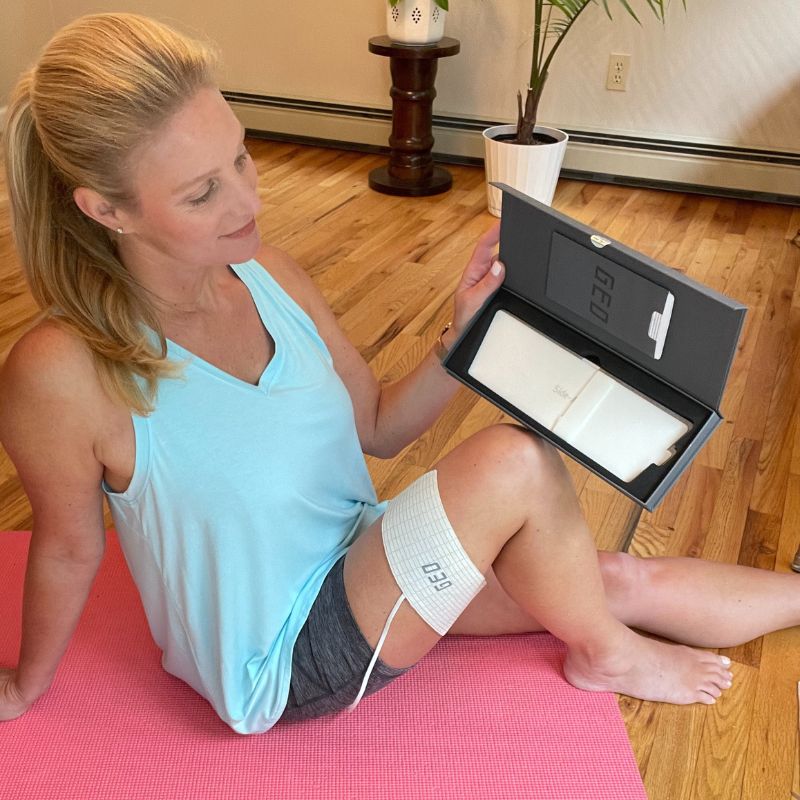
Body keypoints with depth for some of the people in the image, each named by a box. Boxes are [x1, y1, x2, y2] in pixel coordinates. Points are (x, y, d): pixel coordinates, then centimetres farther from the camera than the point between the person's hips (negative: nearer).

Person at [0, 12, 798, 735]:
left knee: (622, 580, 4)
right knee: (514, 462, -23)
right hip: (283, 665, -5)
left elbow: (379, 427, 1)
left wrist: (465, 333, -14)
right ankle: (608, 655, 7)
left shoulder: (264, 272, -9)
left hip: (357, 560, 5)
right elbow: (68, 548, -10)